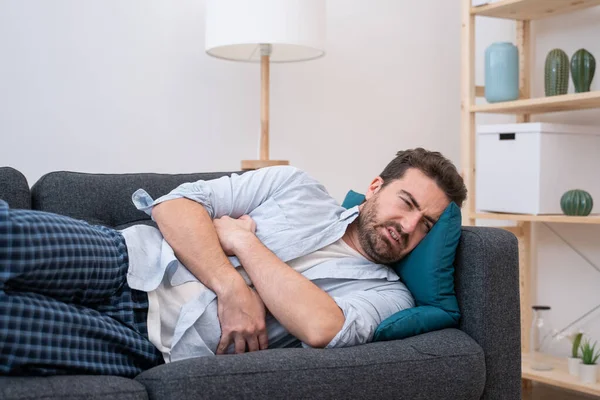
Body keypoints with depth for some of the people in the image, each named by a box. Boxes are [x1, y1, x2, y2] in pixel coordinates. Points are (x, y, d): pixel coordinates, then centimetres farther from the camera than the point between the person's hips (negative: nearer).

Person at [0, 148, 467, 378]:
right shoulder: (297, 186, 12)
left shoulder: (388, 294, 7)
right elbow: (177, 202, 3)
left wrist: (242, 239, -8)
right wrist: (231, 286, -13)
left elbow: (321, 327, -16)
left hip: (157, 348, -2)